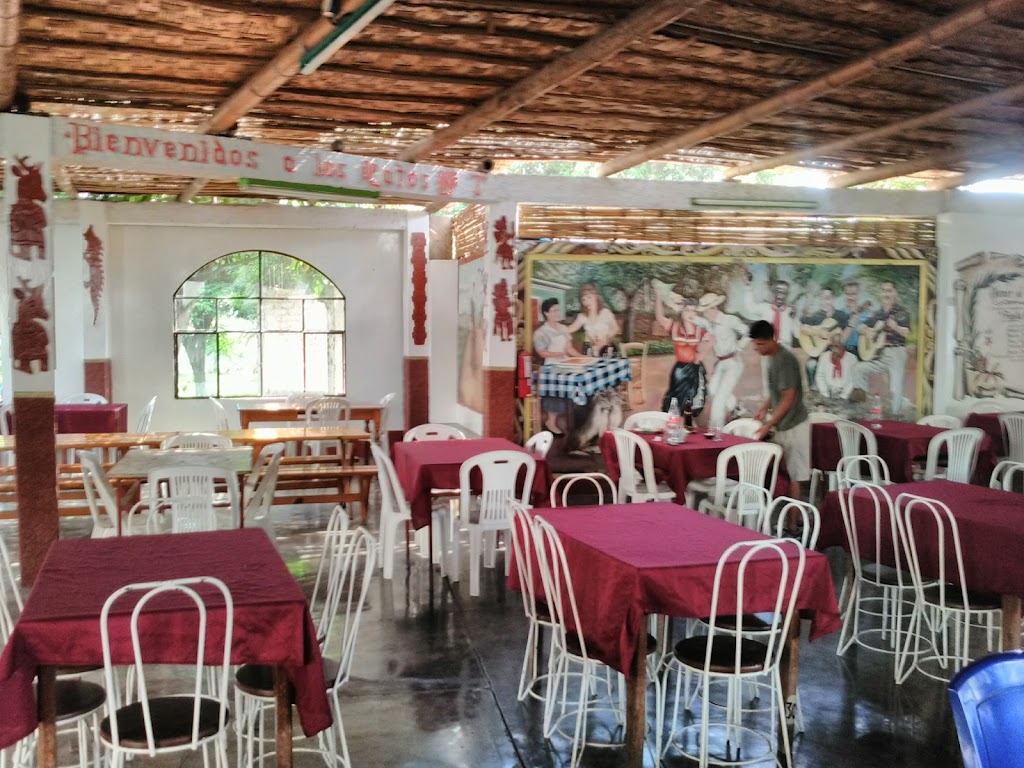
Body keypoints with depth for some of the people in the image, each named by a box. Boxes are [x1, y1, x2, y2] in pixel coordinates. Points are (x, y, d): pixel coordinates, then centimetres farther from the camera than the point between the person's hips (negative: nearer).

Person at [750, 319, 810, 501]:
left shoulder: (785, 360, -21)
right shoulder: (773, 357, 8)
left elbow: (789, 399, -21)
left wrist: (767, 426, -19)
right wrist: (764, 408, 7)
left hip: (792, 425, -9)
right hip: (783, 423, 9)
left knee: (793, 476, -3)